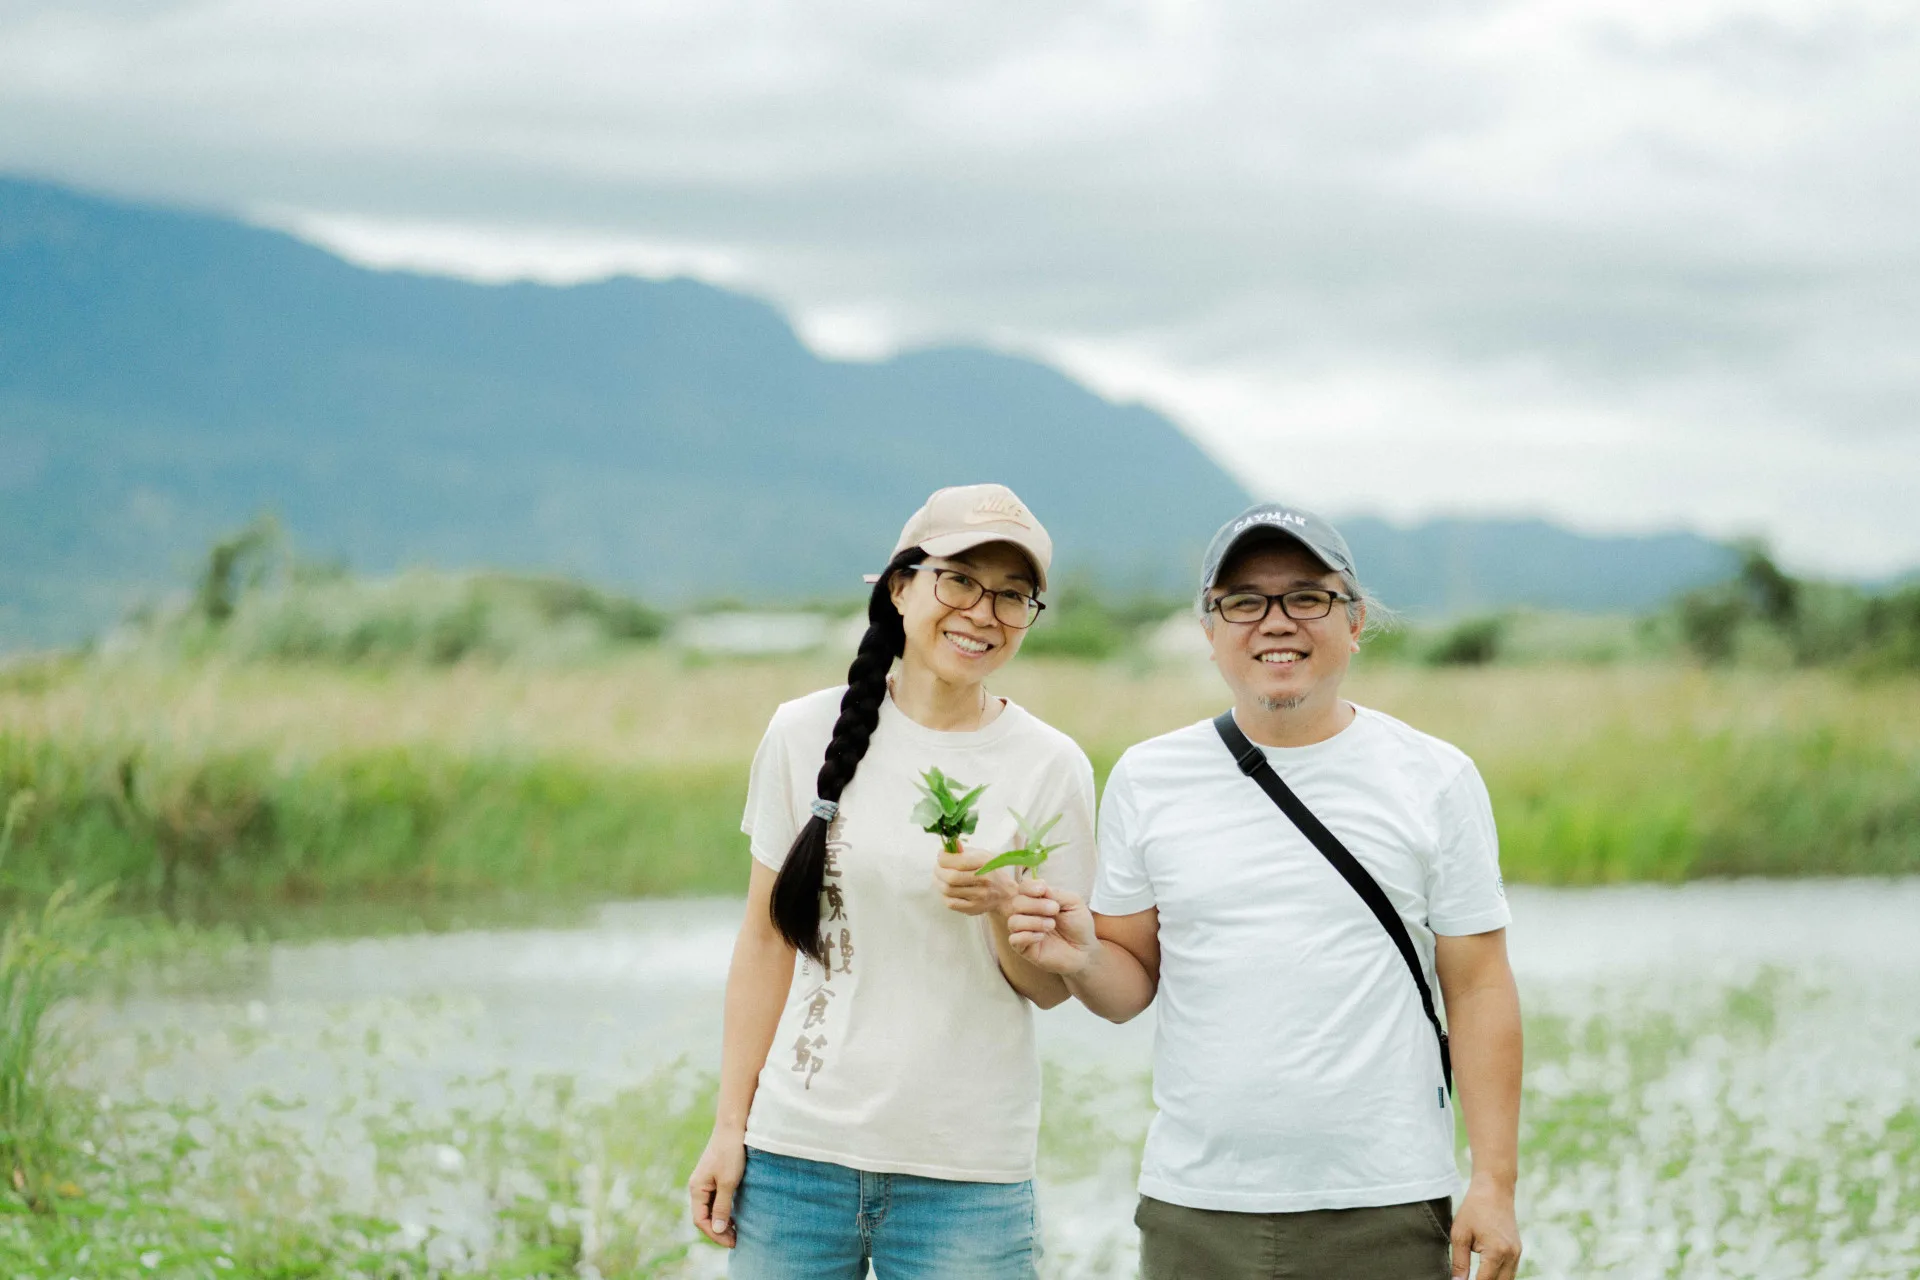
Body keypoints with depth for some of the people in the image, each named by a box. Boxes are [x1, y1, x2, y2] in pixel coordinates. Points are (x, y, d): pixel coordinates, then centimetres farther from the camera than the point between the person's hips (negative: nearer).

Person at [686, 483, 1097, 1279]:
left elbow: (1051, 987, 3)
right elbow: (767, 939, 7)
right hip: (797, 1150, 1)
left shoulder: (1050, 767, -1)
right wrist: (729, 1127, 5)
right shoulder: (806, 733, 2)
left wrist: (1001, 904, -17)